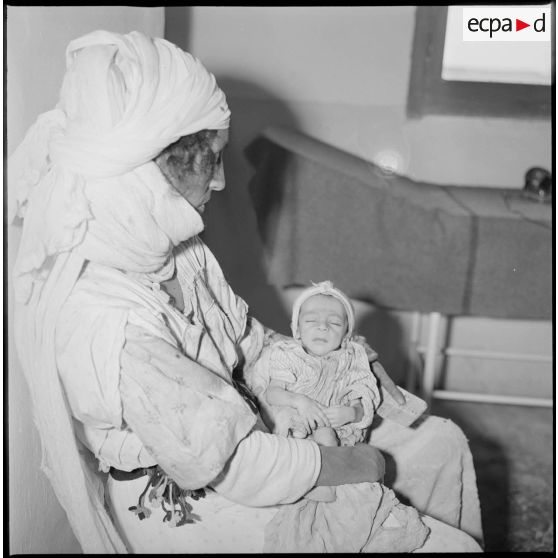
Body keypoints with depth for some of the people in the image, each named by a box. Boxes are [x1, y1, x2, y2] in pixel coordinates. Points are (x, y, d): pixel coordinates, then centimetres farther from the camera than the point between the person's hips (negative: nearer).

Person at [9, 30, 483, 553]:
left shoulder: (172, 245, -6)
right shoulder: (107, 324, -34)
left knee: (443, 442, 9)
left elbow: (246, 334, 9)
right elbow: (233, 464, -28)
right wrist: (357, 465, -15)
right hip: (184, 505, -8)